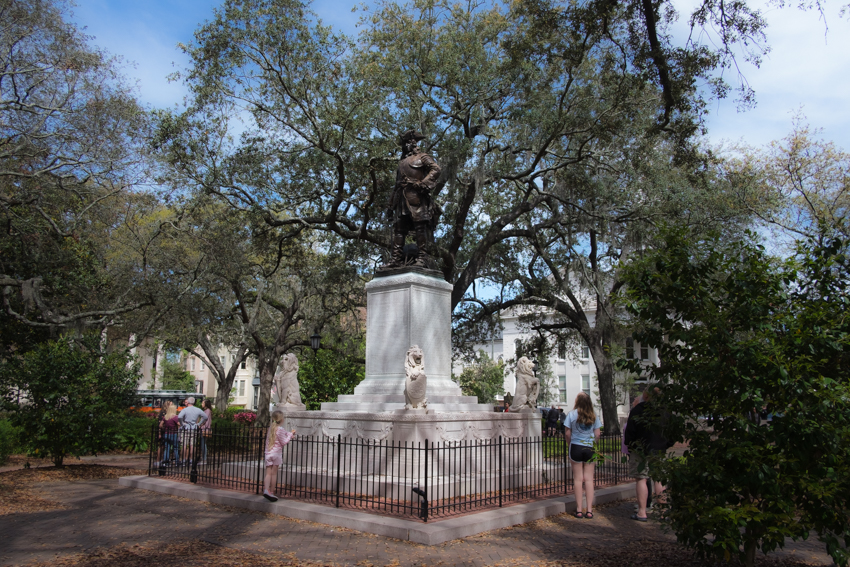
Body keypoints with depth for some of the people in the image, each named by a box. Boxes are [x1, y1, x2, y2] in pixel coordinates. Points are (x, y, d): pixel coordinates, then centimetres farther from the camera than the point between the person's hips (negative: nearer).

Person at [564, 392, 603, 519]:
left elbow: (567, 433, -3)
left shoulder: (572, 414, -5)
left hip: (576, 447, -1)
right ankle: (589, 510, 6)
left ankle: (579, 510, 8)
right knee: (589, 479, 6)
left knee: (578, 479, 5)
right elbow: (597, 434, 2)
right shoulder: (594, 415, 0)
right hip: (590, 449, 1)